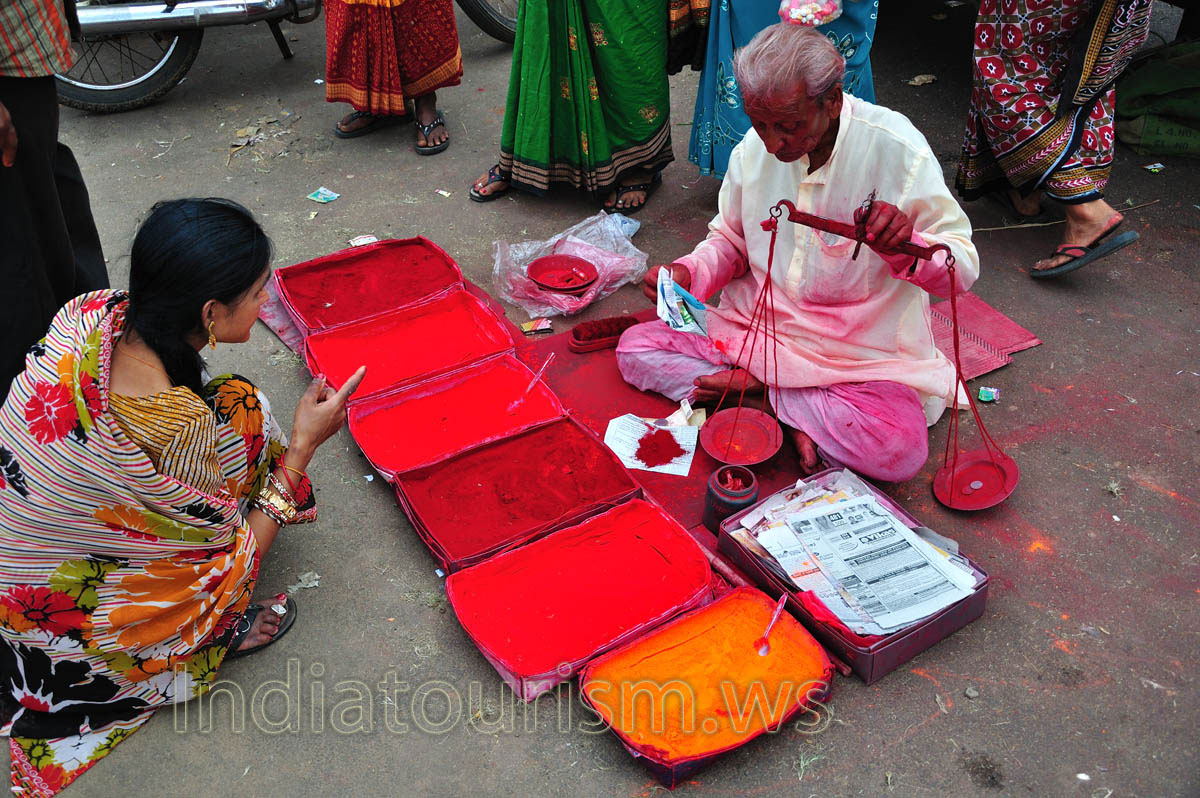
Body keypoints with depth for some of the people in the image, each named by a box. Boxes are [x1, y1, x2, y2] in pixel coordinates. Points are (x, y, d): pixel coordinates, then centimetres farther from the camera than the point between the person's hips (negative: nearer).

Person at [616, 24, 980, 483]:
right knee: (634, 349, -10)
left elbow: (963, 267, -14)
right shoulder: (752, 150, -4)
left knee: (899, 451, -30)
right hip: (754, 327, 4)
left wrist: (905, 247, -36)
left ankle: (757, 385, -9)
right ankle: (791, 418, -12)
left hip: (860, 351, -3)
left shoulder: (895, 149, -17)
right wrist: (689, 273, -10)